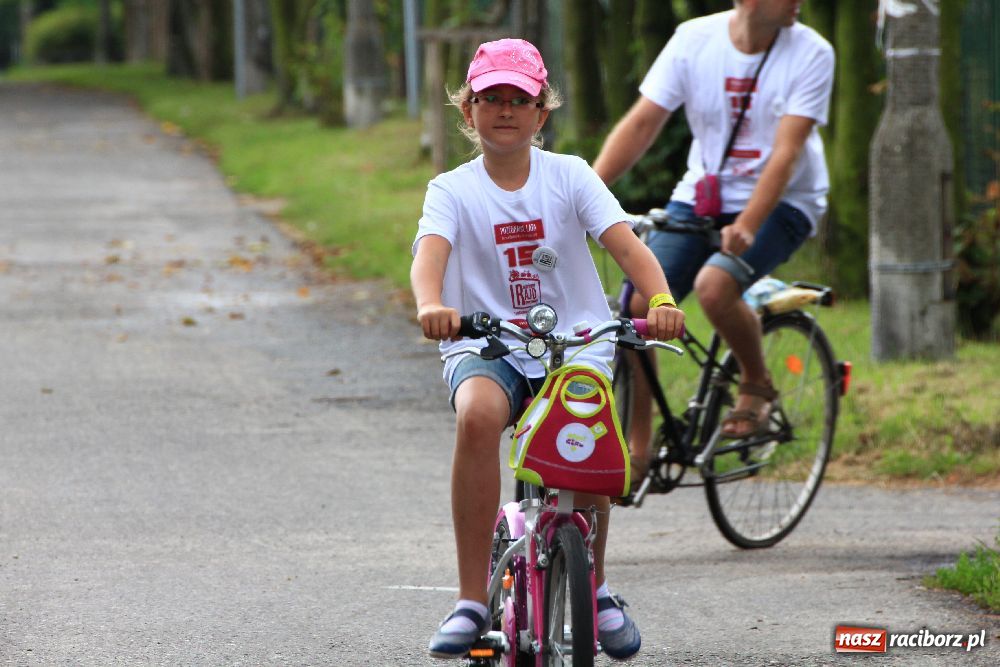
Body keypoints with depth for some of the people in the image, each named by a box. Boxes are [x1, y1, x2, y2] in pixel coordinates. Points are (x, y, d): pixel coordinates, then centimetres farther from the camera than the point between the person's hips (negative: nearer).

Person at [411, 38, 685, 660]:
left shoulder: (570, 176, 4)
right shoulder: (453, 190, 2)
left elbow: (626, 243, -10)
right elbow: (430, 253, -18)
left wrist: (661, 301, -31)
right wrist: (432, 305, -42)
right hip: (487, 346, -1)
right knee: (478, 416, -34)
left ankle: (595, 585, -2)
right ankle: (473, 599, -29)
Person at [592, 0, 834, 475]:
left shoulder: (810, 53, -14)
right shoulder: (694, 39, -7)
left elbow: (786, 150, -22)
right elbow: (641, 123, -8)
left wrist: (747, 226, -35)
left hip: (780, 203, -3)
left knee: (713, 285, -31)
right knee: (636, 305, -12)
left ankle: (756, 385, -2)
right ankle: (635, 452, 2)